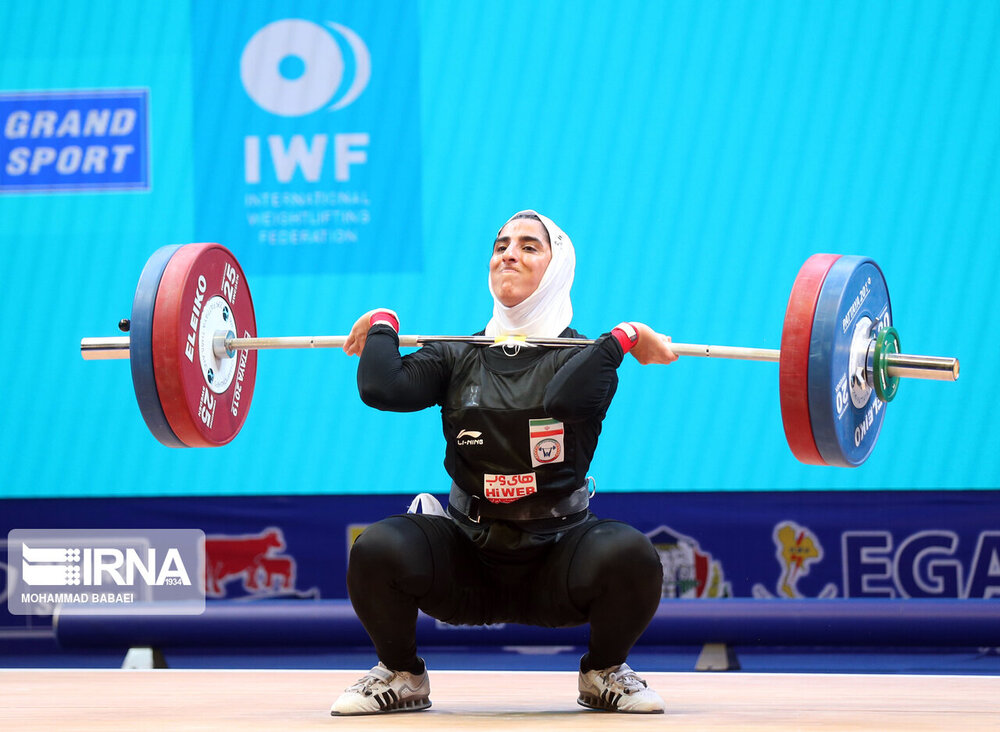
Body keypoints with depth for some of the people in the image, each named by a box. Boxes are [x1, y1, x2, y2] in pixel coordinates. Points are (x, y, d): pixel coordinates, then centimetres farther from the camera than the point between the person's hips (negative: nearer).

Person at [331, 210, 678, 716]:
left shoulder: (584, 355, -2)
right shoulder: (459, 357, 4)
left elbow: (566, 398, -27)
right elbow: (382, 389, -13)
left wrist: (623, 339, -18)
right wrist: (383, 327, 3)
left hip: (557, 561, -2)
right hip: (468, 557, 2)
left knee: (629, 555, -32)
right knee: (379, 550, -27)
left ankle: (604, 674, 1)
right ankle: (401, 676, 3)